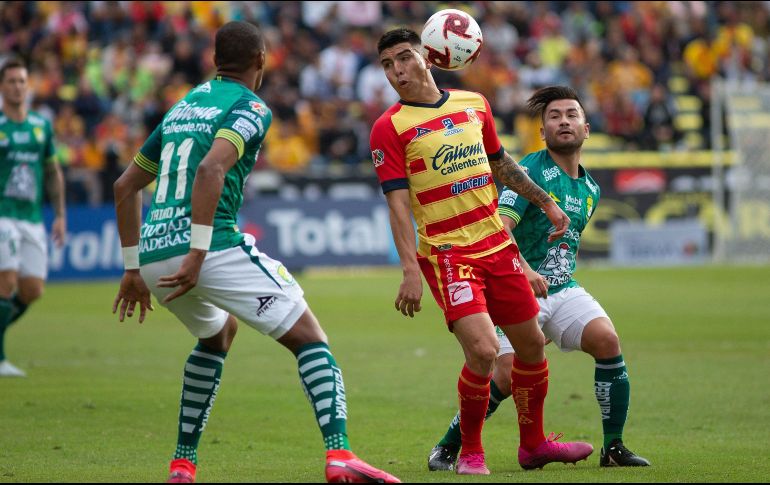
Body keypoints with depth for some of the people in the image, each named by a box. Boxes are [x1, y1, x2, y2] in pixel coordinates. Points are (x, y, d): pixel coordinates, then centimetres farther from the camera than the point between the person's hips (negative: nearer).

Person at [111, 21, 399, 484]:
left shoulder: (182, 108, 24)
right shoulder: (250, 107, 0)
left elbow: (126, 186, 28)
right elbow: (211, 169, -19)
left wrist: (133, 269, 30)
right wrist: (198, 254, -22)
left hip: (154, 255, 8)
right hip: (214, 248, -8)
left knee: (219, 333, 34)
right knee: (309, 337, 1)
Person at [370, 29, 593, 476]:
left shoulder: (474, 104, 9)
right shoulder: (389, 127, -6)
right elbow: (398, 204, -12)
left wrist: (546, 203, 25)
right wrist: (411, 272, -19)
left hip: (497, 243, 6)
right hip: (445, 252, -6)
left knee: (532, 344, 11)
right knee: (483, 350, -19)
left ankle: (534, 443, 31)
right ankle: (470, 452, 1)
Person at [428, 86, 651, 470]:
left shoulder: (590, 189, 14)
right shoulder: (531, 171, -10)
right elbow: (499, 226, -22)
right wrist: (524, 271, -36)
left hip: (563, 287, 6)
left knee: (607, 340, -19)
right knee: (508, 375, -20)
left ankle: (613, 448, -7)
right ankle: (446, 448, 0)